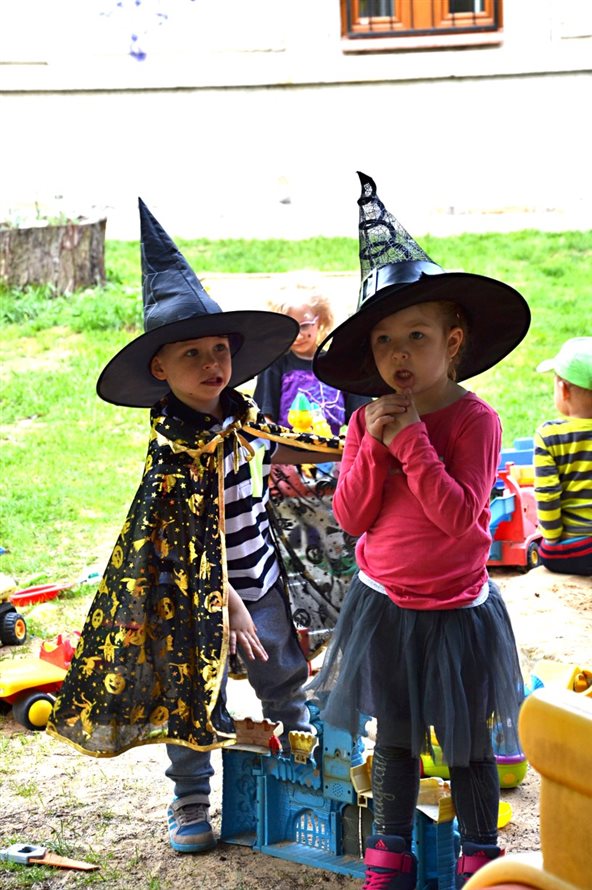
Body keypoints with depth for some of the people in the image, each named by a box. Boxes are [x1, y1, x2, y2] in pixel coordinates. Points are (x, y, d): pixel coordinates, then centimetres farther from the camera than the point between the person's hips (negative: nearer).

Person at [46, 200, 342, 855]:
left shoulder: (237, 414, -2)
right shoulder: (174, 451, -24)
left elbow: (274, 447, 19)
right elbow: (193, 540, -26)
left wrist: (350, 447, 22)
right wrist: (227, 606, -27)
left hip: (260, 583, 7)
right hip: (196, 601, -7)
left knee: (284, 680, 23)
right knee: (196, 702, 8)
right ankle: (190, 802, 28)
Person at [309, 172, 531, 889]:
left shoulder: (474, 421, -15)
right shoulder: (367, 423, -2)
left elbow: (461, 516, -25)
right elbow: (351, 517, -6)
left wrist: (411, 441, -26)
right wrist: (373, 444, -18)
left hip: (454, 609, -4)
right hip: (383, 606, 4)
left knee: (467, 745, 11)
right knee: (394, 741, 17)